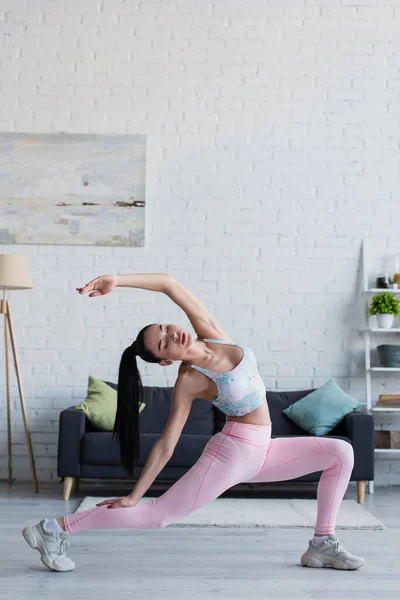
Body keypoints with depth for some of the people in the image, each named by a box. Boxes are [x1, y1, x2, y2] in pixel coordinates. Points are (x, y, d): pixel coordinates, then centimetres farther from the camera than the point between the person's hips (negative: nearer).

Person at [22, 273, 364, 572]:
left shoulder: (210, 332, -5)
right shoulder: (189, 381, -17)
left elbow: (169, 283, -8)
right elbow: (166, 446, -12)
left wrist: (116, 281, -11)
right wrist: (134, 496, -13)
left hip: (262, 451, 6)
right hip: (231, 453, -6)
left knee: (341, 453, 4)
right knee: (157, 516, -8)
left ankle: (322, 544, 6)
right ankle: (56, 529, -4)